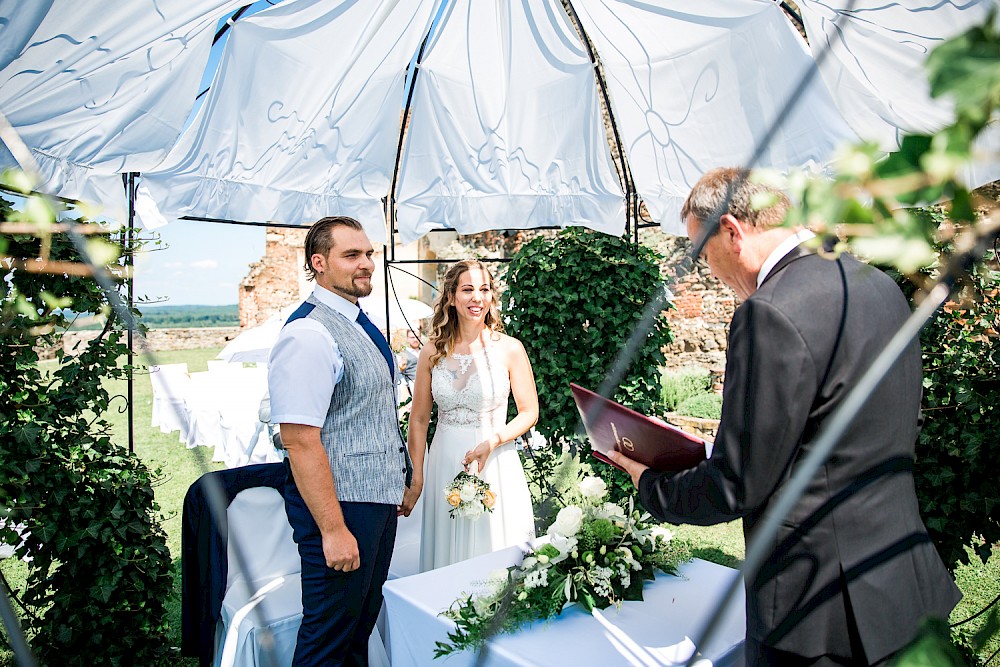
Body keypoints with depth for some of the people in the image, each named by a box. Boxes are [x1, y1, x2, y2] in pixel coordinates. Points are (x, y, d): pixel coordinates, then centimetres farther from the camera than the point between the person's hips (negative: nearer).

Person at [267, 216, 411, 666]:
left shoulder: (360, 325, 10)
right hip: (340, 506, -9)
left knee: (362, 624, 22)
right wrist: (333, 529, -23)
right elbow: (300, 441, -24)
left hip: (379, 496, 9)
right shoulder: (308, 334, -20)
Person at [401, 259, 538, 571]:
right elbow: (418, 419, 6)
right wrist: (416, 478, 4)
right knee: (449, 557, 12)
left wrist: (492, 442, -14)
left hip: (497, 466, -2)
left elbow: (529, 412, 0)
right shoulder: (433, 352, 1)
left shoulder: (509, 349, -5)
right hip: (445, 466, 2)